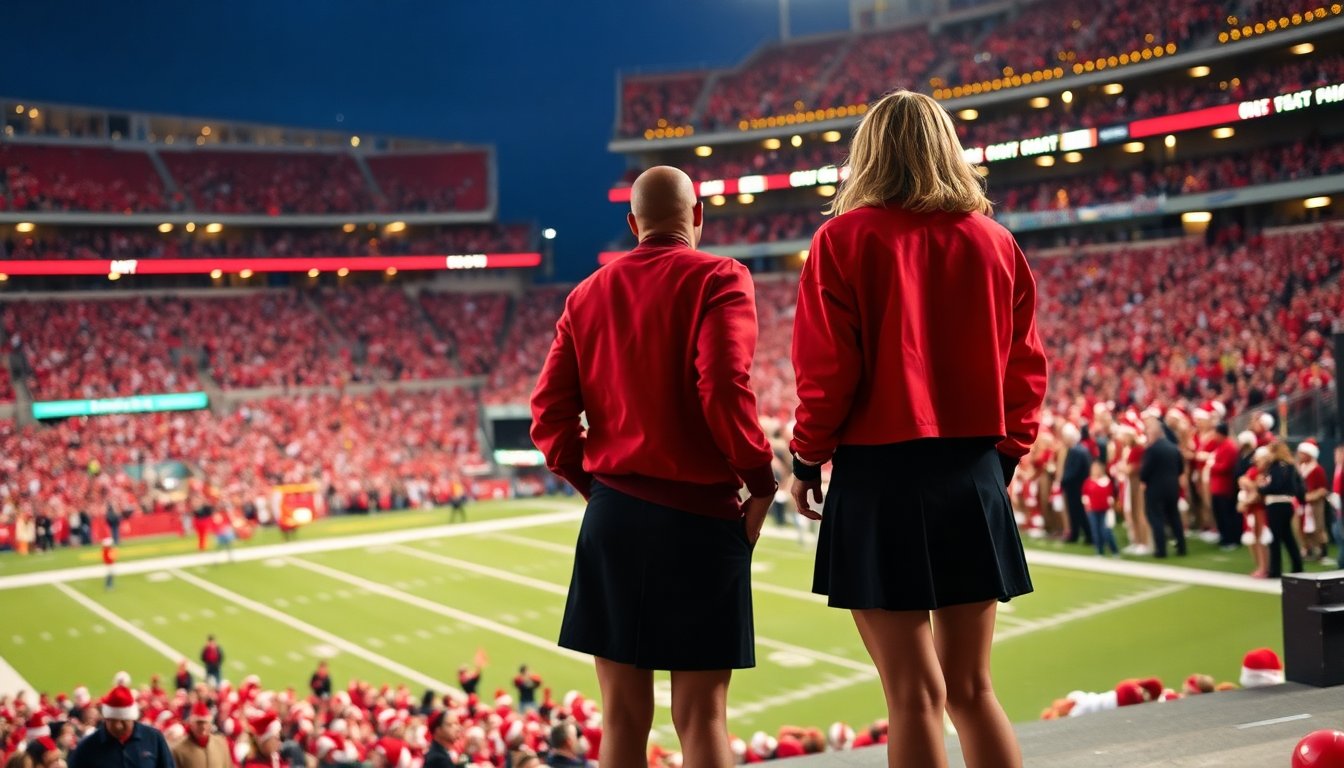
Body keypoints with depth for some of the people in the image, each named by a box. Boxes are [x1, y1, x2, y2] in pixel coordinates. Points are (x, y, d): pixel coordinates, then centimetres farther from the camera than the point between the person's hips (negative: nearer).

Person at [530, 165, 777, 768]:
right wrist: (762, 484, -6)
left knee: (623, 717, 9)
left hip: (612, 518, 4)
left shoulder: (588, 295, 10)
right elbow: (725, 392, -17)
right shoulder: (718, 279, -4)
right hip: (700, 515, -4)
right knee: (700, 716, 1)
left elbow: (550, 414, 5)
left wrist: (595, 483, 14)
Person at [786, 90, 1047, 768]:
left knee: (914, 693, 2)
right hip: (974, 476, 4)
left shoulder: (845, 239, -6)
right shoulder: (995, 242, 6)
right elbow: (1025, 368, 7)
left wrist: (807, 459, 3)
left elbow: (825, 369, -9)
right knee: (970, 686, 14)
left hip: (881, 473, -4)